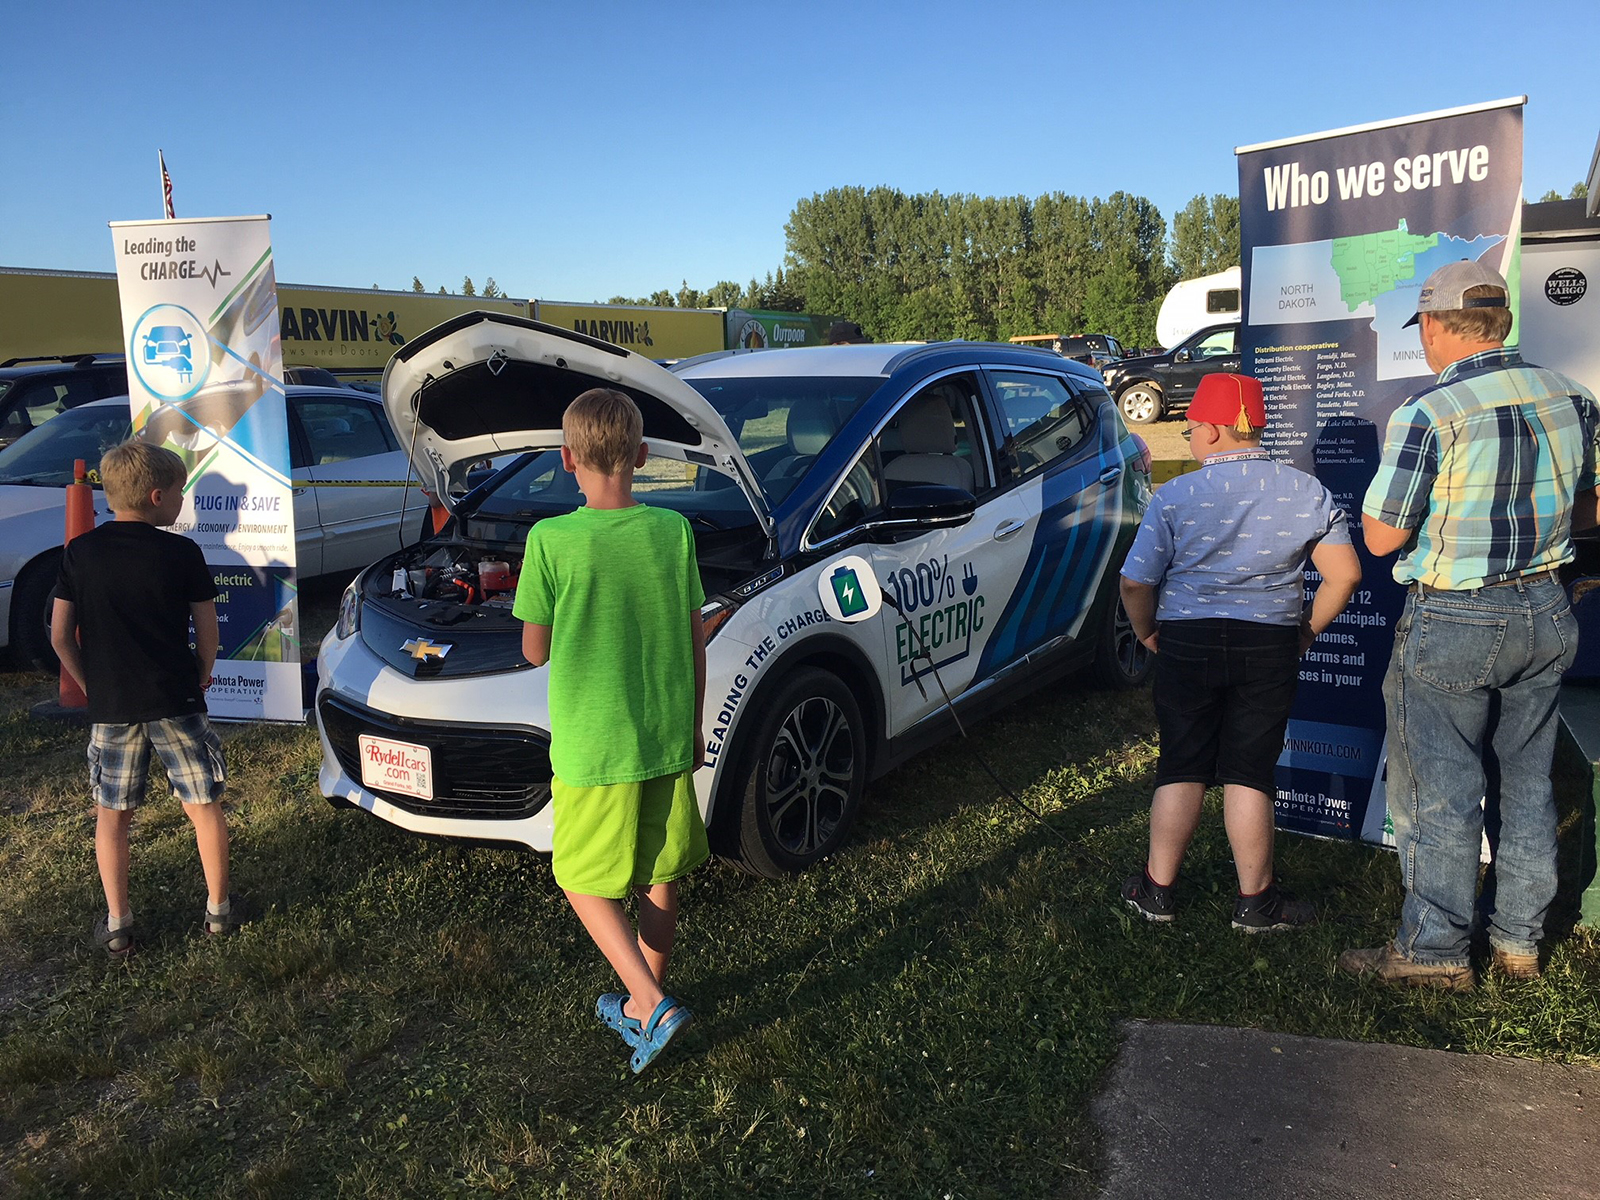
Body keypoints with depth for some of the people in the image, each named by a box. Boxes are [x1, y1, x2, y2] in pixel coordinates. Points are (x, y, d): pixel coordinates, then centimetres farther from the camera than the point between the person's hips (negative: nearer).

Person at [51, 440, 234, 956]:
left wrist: (92, 686, 11)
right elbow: (208, 629, -3)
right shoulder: (182, 553, -8)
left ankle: (117, 924, 20)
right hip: (176, 702, -2)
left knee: (111, 815, 15)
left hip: (110, 706, 2)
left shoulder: (80, 552, 0)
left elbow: (60, 634, 0)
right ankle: (218, 909, 20)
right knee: (204, 806, 12)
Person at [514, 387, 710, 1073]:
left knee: (583, 882, 15)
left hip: (593, 749, -4)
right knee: (659, 879, 19)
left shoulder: (552, 541, -15)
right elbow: (696, 644, 2)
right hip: (668, 739, 4)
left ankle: (651, 1005, 4)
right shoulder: (673, 531, -5)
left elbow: (534, 650, -5)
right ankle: (645, 1004, 34)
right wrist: (694, 727, 13)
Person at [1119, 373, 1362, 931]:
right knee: (1248, 774, 9)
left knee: (1181, 770, 10)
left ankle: (1157, 890, 21)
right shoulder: (1307, 491, -1)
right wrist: (1306, 630, 11)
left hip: (1187, 641, -1)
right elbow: (1345, 574, -1)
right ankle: (1255, 900, 19)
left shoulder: (1174, 497, -8)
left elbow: (1134, 583, -8)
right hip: (1271, 647, 1)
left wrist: (1148, 633, 9)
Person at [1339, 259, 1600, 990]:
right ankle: (1519, 938, 31)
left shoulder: (1427, 414, -20)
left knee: (1439, 793, 5)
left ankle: (1436, 950, 16)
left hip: (1452, 625, -6)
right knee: (1527, 783, 18)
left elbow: (1381, 537, -16)